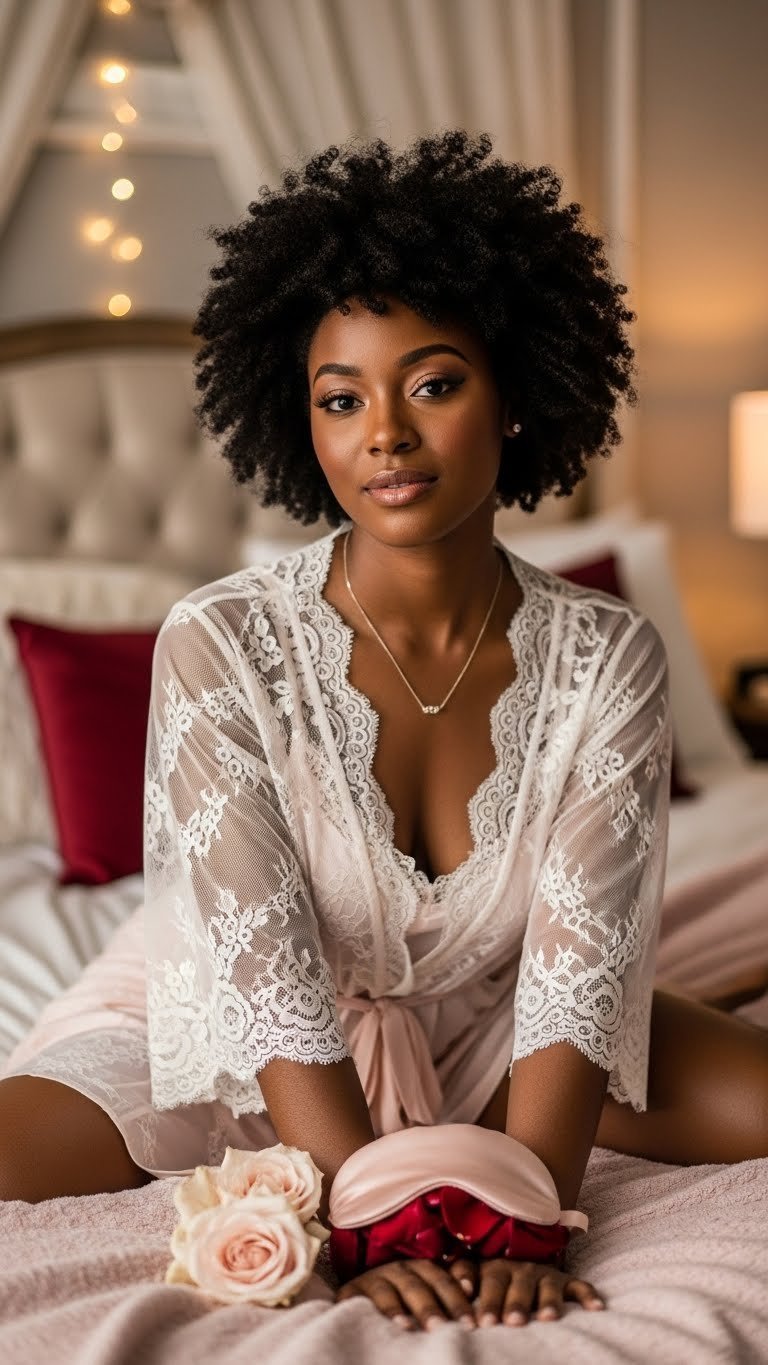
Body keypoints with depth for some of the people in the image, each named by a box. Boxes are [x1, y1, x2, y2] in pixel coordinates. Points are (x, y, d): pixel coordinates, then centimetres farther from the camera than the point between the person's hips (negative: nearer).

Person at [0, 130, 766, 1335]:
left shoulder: (607, 661, -15)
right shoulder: (220, 647, -22)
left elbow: (578, 972, -20)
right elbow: (267, 975, -25)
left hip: (483, 1028, 3)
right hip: (241, 1049, -2)